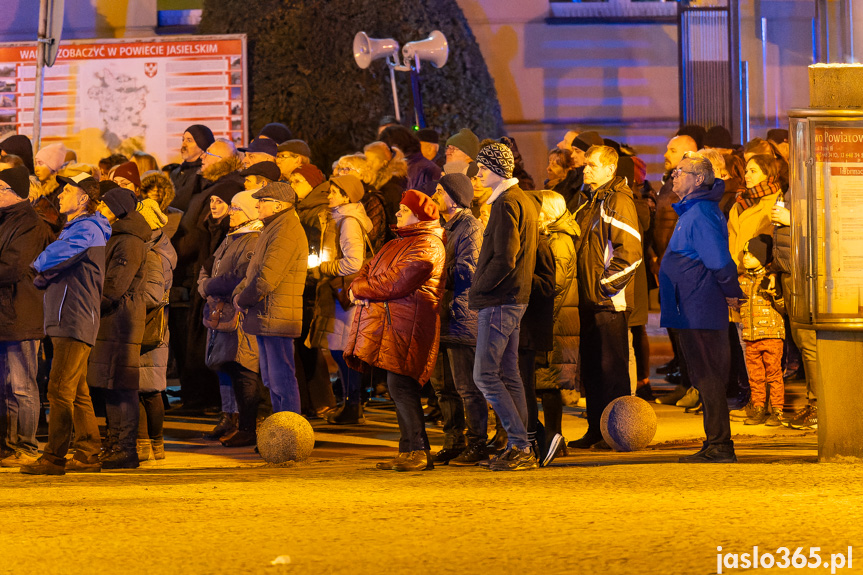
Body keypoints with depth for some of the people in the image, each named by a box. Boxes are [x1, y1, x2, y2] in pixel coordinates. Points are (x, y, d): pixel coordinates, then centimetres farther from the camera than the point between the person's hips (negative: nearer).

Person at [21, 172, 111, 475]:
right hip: (66, 322, 11)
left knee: (60, 391, -12)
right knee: (78, 393, 11)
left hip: (75, 321, -11)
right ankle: (89, 455, 13)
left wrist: (38, 268, 0)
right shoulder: (73, 228, 22)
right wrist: (44, 276, -5)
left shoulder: (87, 229, -11)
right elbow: (43, 273, 19)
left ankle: (54, 457, -13)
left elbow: (56, 256, -22)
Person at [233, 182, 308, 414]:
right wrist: (238, 293, 5)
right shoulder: (272, 230, 18)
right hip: (265, 317, 11)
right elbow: (254, 271, 23)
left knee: (282, 381, -8)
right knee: (271, 380, 15)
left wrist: (244, 299, -9)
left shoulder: (286, 233, -17)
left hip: (276, 317, -11)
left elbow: (267, 279, -22)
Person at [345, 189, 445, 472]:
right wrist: (360, 285, -2)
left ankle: (417, 452, -14)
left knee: (401, 385, -15)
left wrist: (361, 289, -5)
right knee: (400, 388, 8)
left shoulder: (427, 246, -9)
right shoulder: (398, 243, 24)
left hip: (408, 323, -10)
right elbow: (369, 269, 21)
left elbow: (397, 284, -17)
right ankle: (411, 451, 11)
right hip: (389, 321, 10)